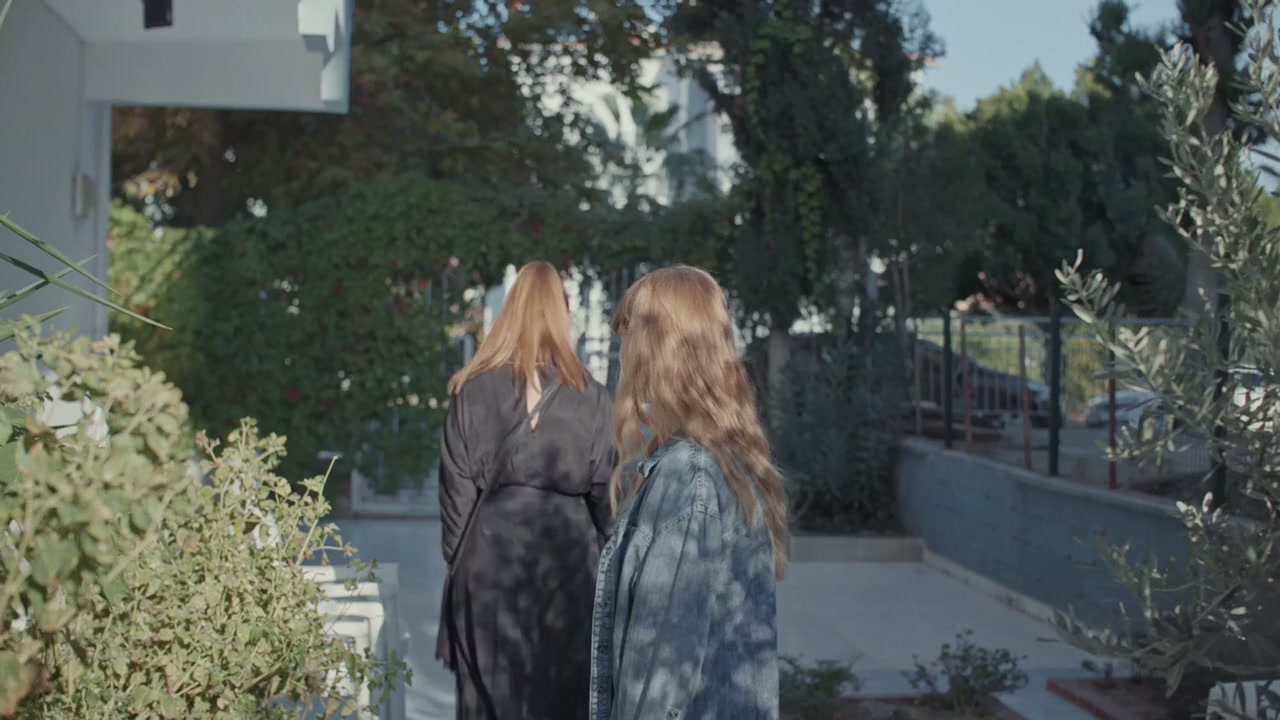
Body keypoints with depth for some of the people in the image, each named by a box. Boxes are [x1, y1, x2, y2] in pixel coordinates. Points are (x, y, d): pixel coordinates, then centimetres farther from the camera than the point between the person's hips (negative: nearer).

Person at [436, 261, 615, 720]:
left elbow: (458, 487, 0)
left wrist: (458, 559, 10)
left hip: (492, 556, 0)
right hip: (570, 560, 0)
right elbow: (604, 494, 0)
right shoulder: (591, 398, -2)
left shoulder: (473, 389, -1)